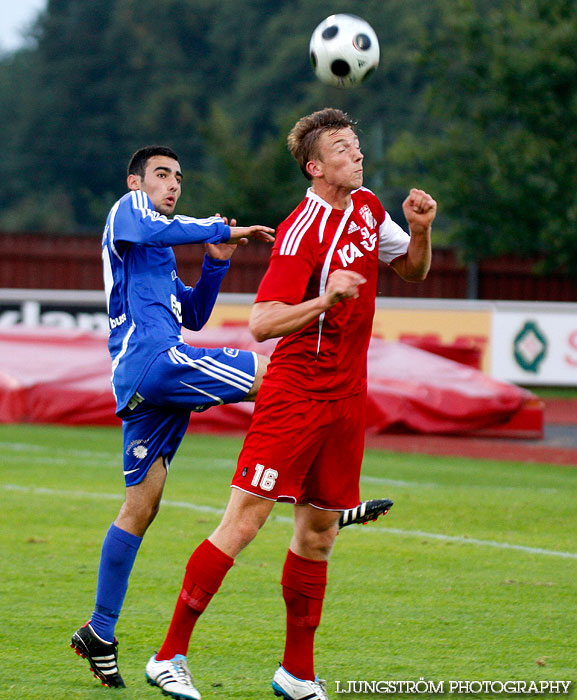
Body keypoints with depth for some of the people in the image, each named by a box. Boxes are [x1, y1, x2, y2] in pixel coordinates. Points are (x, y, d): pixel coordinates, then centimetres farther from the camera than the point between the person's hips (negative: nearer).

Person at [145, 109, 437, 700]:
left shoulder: (367, 209, 9)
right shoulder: (302, 231, -15)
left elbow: (413, 271, 23)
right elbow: (261, 323, -20)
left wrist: (420, 229, 2)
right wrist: (324, 300, -33)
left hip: (345, 397, 8)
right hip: (294, 394, -8)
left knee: (318, 533, 10)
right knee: (244, 522, -11)